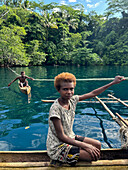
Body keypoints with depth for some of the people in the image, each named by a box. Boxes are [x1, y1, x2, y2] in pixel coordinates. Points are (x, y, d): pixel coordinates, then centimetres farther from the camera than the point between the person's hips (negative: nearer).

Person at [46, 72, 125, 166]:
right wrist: (85, 146, -24)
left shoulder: (72, 100, -8)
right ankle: (60, 160, 1)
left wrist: (113, 83, 4)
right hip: (57, 147, -7)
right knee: (93, 155, -15)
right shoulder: (55, 108, -28)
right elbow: (61, 136, -25)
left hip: (70, 138, 8)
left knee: (97, 144, 7)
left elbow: (92, 93, 1)